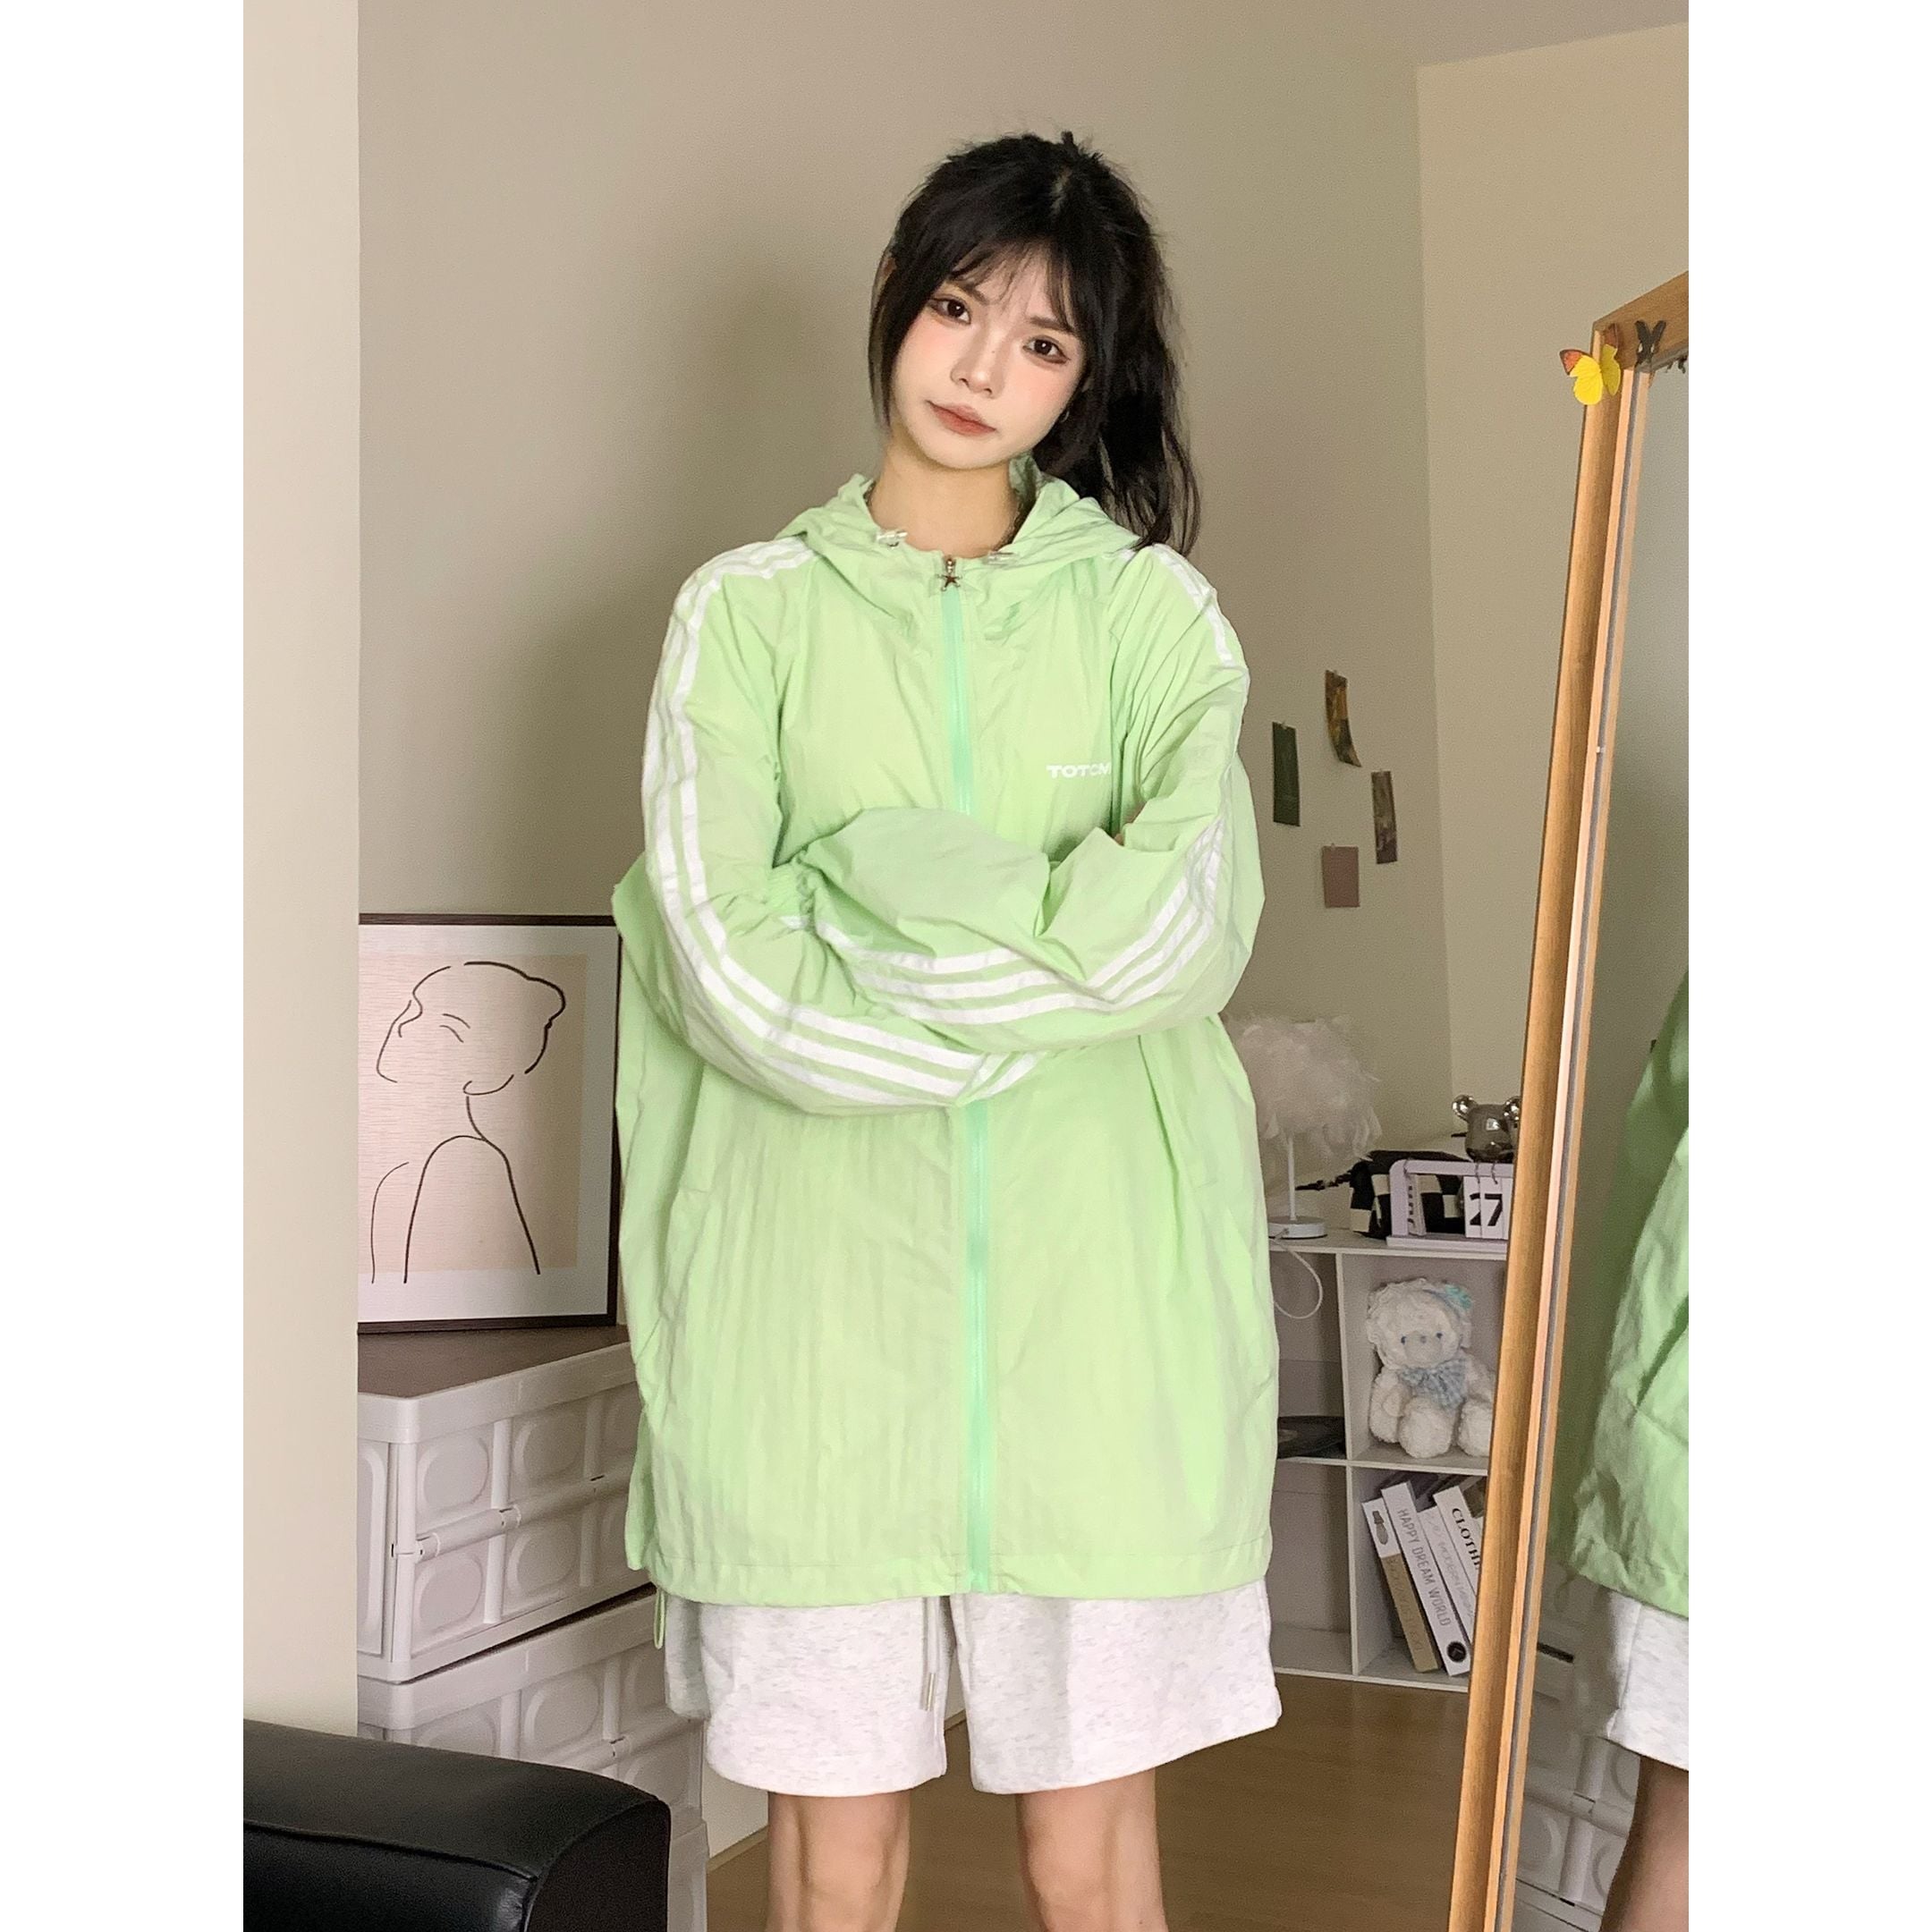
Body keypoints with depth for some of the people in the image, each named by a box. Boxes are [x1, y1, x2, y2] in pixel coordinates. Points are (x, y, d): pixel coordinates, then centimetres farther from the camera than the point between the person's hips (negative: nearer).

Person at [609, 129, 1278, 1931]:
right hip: (820, 1288, 0)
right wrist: (1047, 985, -7)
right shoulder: (748, 611, 4)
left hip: (1091, 1295, 0)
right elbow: (732, 973, -9)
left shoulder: (1151, 610, 6)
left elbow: (1188, 930, -10)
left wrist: (872, 899, -10)